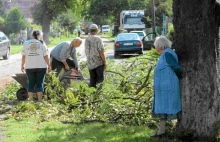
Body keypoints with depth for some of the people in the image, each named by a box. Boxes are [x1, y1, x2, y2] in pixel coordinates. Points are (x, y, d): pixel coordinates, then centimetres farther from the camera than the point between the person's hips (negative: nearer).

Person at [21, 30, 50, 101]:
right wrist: (49, 65, 5)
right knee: (40, 83, 4)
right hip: (41, 66, -1)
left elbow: (23, 56, 3)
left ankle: (30, 99, 7)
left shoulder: (26, 43, 5)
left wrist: (22, 65, 12)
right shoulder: (41, 43, 2)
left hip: (29, 67, 1)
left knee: (31, 83, 7)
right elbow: (46, 56, -2)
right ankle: (39, 100, 3)